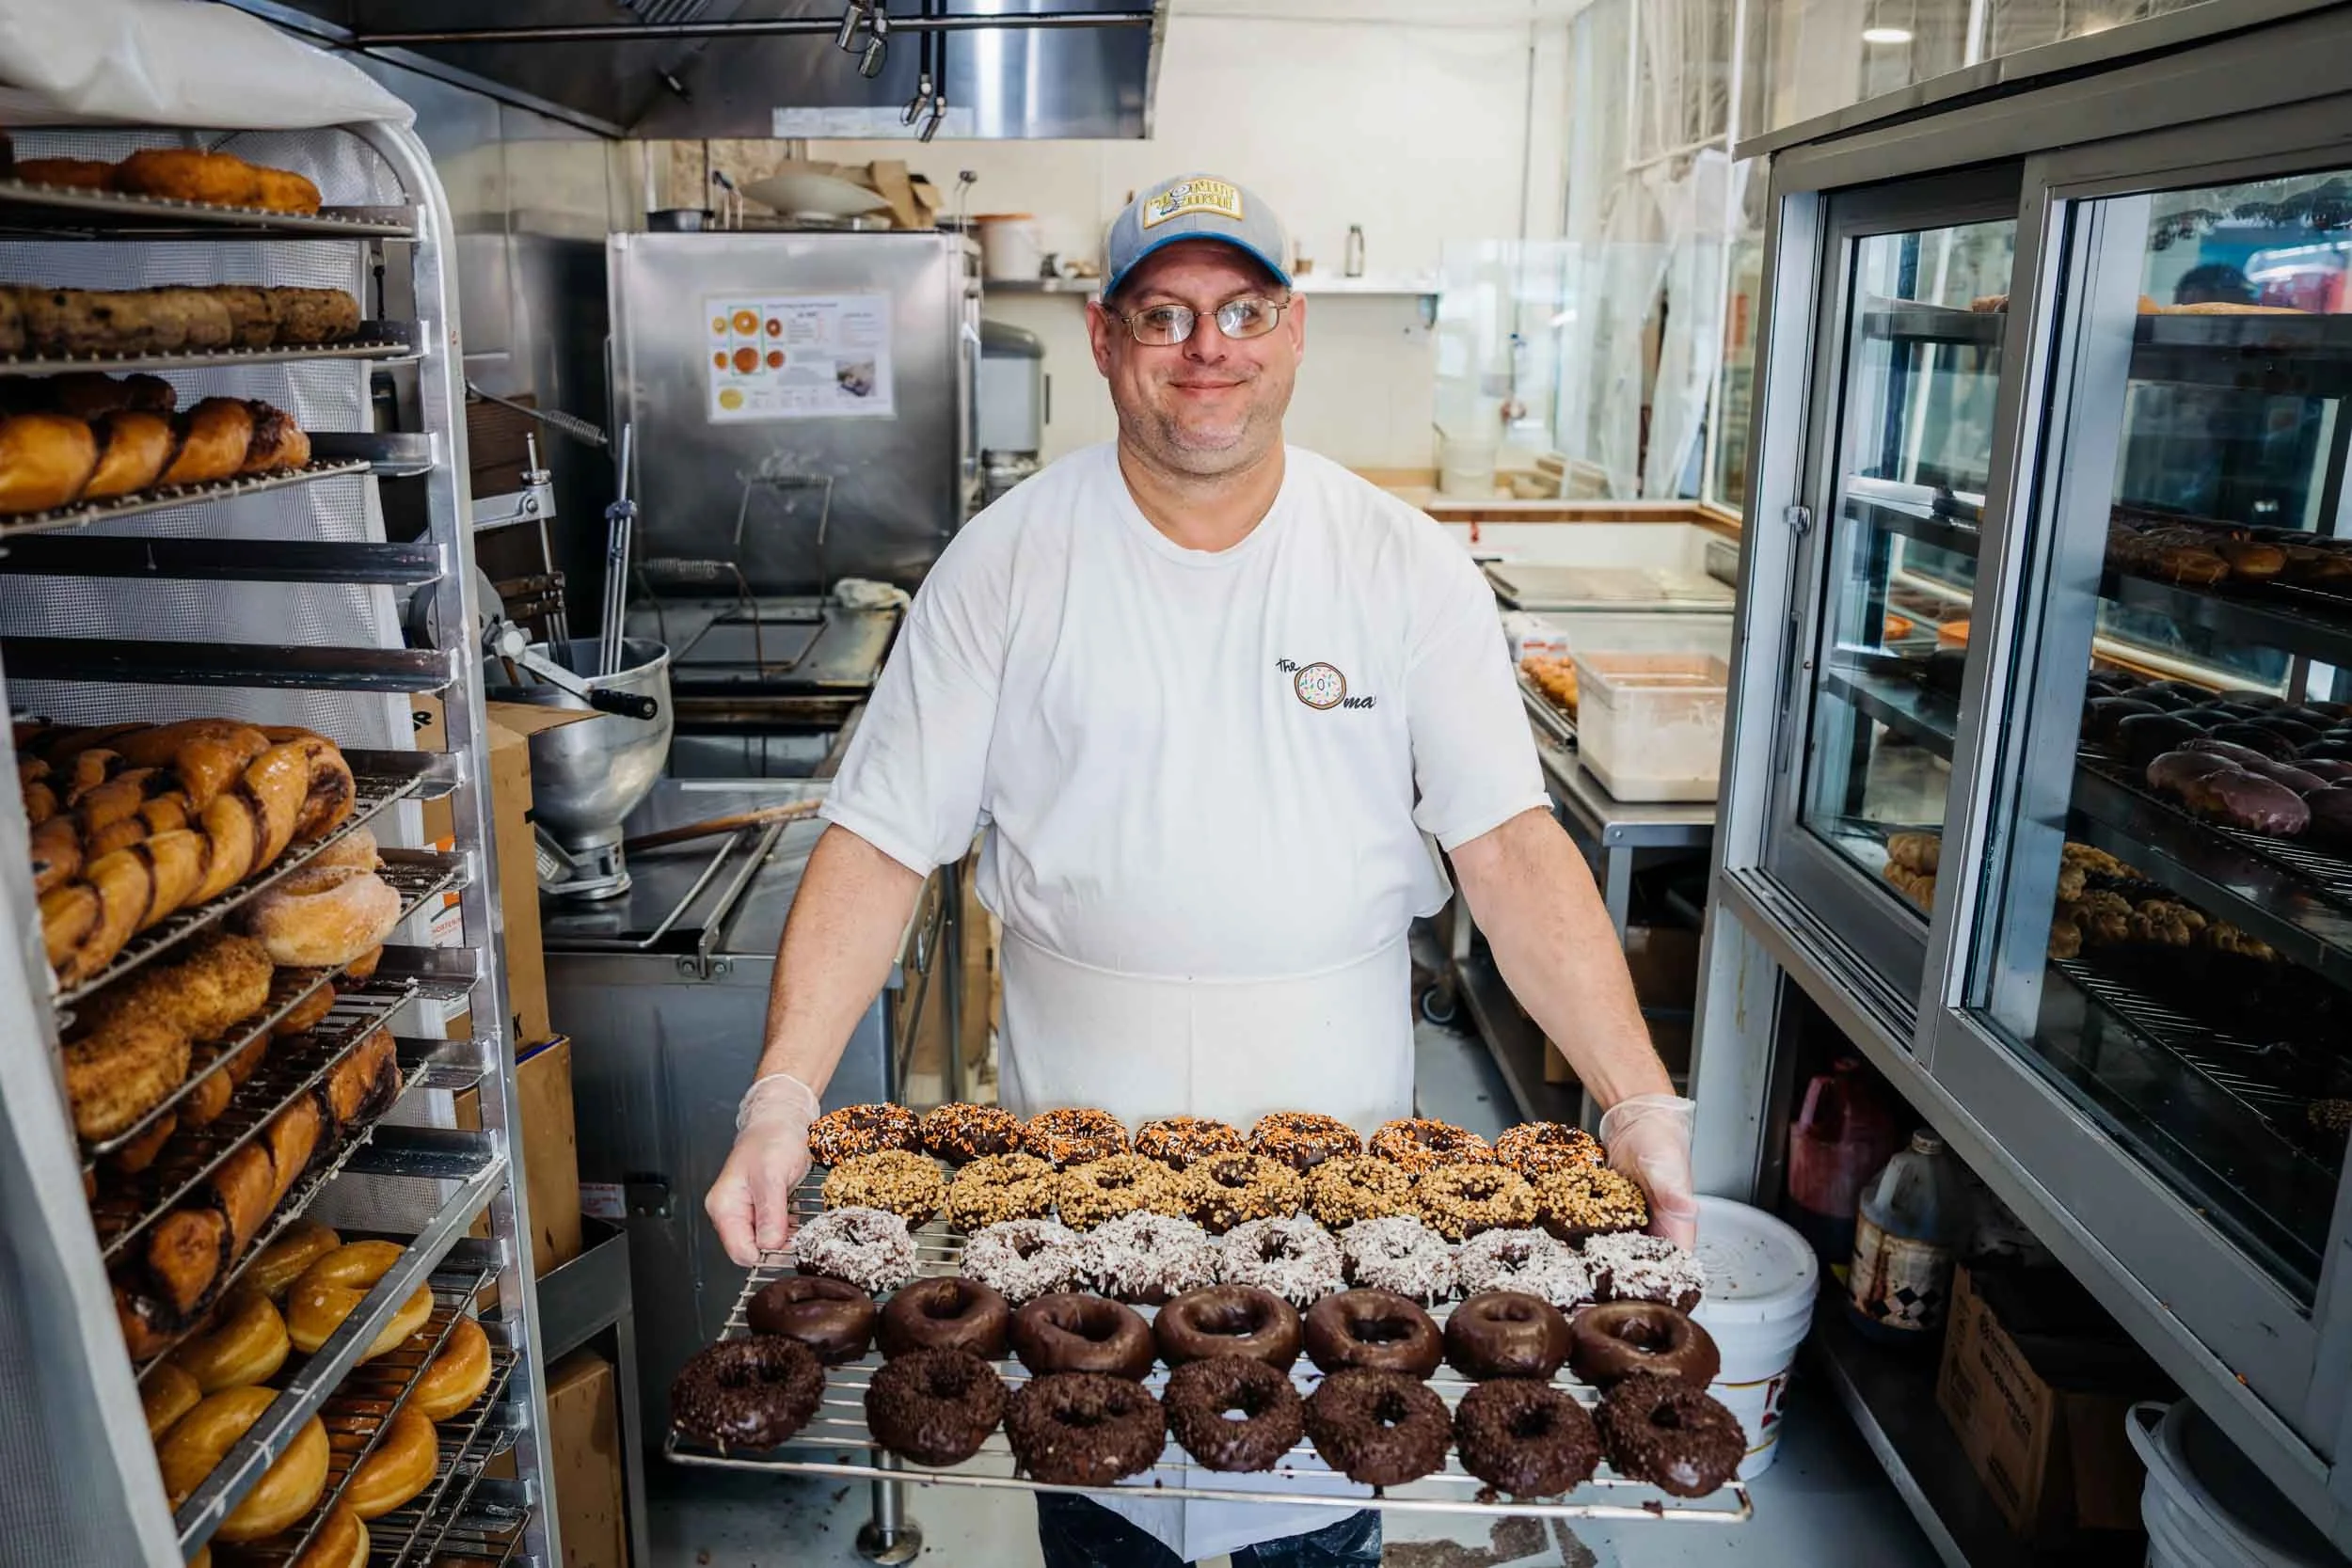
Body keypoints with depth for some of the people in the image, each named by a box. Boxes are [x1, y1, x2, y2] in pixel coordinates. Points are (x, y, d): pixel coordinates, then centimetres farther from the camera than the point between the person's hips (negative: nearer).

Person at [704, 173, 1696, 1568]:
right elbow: (882, 842, -7)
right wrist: (784, 1099, -18)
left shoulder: (1405, 565, -5)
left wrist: (1642, 1102, -19)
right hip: (1072, 1152, 0)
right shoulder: (1007, 562, -6)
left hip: (1344, 1147, 1)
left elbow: (1510, 844, -9)